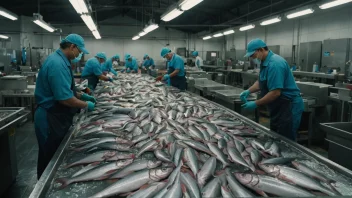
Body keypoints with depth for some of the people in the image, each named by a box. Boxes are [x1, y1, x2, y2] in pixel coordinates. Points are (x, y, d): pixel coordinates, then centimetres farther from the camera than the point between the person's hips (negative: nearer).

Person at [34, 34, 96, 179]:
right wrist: (86, 105, -13)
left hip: (56, 117, 10)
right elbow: (65, 98, -27)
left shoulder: (60, 60, 10)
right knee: (50, 159, 6)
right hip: (51, 119, -10)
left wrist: (82, 96, 12)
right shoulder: (57, 64, -24)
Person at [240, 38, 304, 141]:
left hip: (289, 107, -10)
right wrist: (248, 91, 1)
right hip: (278, 108, 10)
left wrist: (256, 104, -19)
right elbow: (260, 82, 19)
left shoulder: (274, 64, -23)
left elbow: (275, 93, -26)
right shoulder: (265, 62, 8)